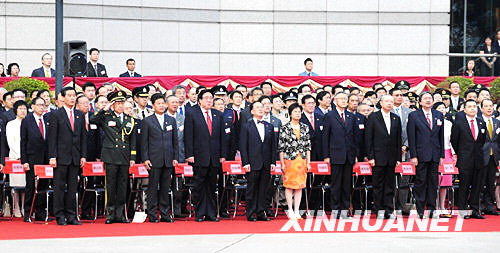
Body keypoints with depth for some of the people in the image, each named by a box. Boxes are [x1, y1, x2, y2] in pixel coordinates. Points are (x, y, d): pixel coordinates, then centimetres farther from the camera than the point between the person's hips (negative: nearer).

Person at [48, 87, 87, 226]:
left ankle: (71, 215, 10)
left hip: (75, 157, 4)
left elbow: (83, 137, 14)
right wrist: (52, 156, -10)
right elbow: (52, 137, -4)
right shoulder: (56, 115, 0)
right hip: (61, 156, -4)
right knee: (60, 187, -1)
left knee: (73, 187, 6)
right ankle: (60, 216, 3)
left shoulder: (80, 115, 13)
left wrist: (83, 156, 7)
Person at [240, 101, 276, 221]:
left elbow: (273, 145, 13)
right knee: (252, 189, -1)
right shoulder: (246, 126, 2)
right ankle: (250, 214, 5)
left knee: (263, 190, 5)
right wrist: (245, 163, -10)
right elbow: (243, 146, -2)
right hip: (253, 164, -4)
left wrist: (273, 162, 5)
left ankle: (261, 213, 11)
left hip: (266, 165, 4)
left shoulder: (269, 126, 14)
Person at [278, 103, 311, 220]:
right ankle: (290, 210, 6)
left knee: (300, 186, 4)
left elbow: (308, 146, 10)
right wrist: (282, 163, -6)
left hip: (302, 160, 3)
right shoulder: (285, 128, -3)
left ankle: (297, 210, 9)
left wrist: (308, 162, 6)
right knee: (289, 185, -1)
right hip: (289, 160, -3)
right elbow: (281, 147, -3)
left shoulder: (305, 127, 8)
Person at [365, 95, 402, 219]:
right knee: (378, 185, 1)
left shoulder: (396, 119, 10)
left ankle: (389, 210, 10)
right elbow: (368, 138, -3)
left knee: (390, 185, 5)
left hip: (391, 158, 3)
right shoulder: (373, 117, 0)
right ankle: (379, 210, 7)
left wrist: (398, 158, 5)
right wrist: (370, 157, -9)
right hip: (378, 157, -3)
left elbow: (398, 139, 11)